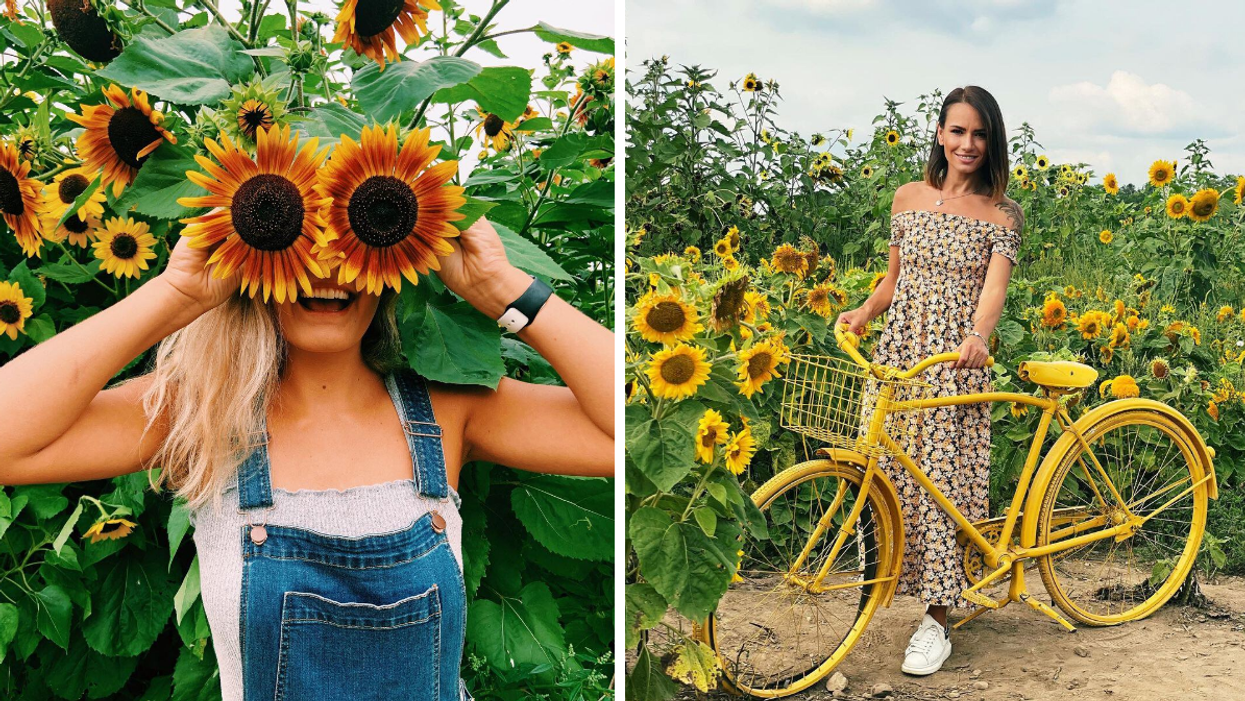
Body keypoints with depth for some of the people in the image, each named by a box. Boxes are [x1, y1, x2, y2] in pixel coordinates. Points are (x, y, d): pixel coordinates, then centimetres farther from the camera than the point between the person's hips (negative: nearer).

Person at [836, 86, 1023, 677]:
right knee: (892, 465, 6)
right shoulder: (908, 197, 10)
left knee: (945, 472, -5)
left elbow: (994, 285, -13)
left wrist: (978, 336, -33)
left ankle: (936, 619, 1)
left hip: (957, 358, -3)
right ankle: (887, 561, 30)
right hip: (899, 350, 3)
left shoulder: (1002, 215, 0)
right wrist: (864, 311, -4)